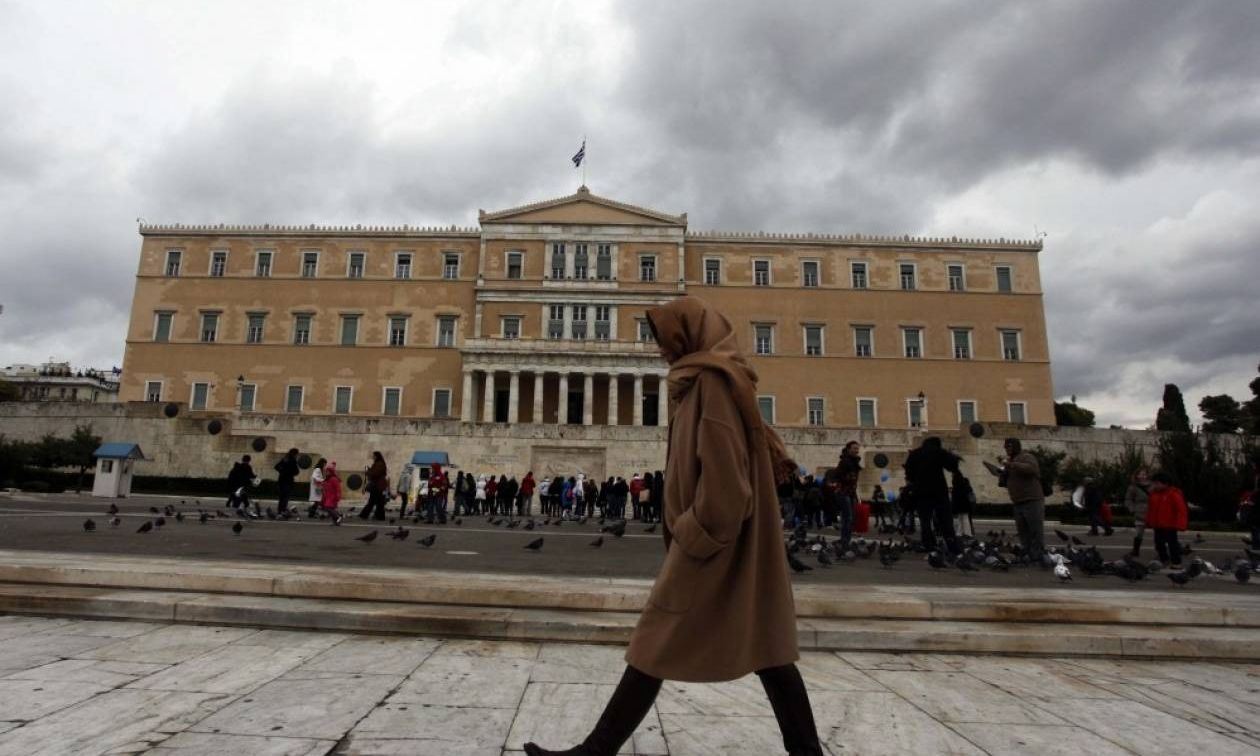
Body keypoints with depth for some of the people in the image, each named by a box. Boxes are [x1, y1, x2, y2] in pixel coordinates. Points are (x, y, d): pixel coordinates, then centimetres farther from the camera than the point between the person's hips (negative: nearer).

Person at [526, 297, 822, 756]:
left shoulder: (711, 380, -14)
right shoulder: (717, 381, 16)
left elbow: (723, 467, -23)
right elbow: (765, 452, 19)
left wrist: (693, 534, -18)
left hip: (714, 536, -10)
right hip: (735, 536, 10)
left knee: (658, 645, -2)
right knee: (762, 642, 13)